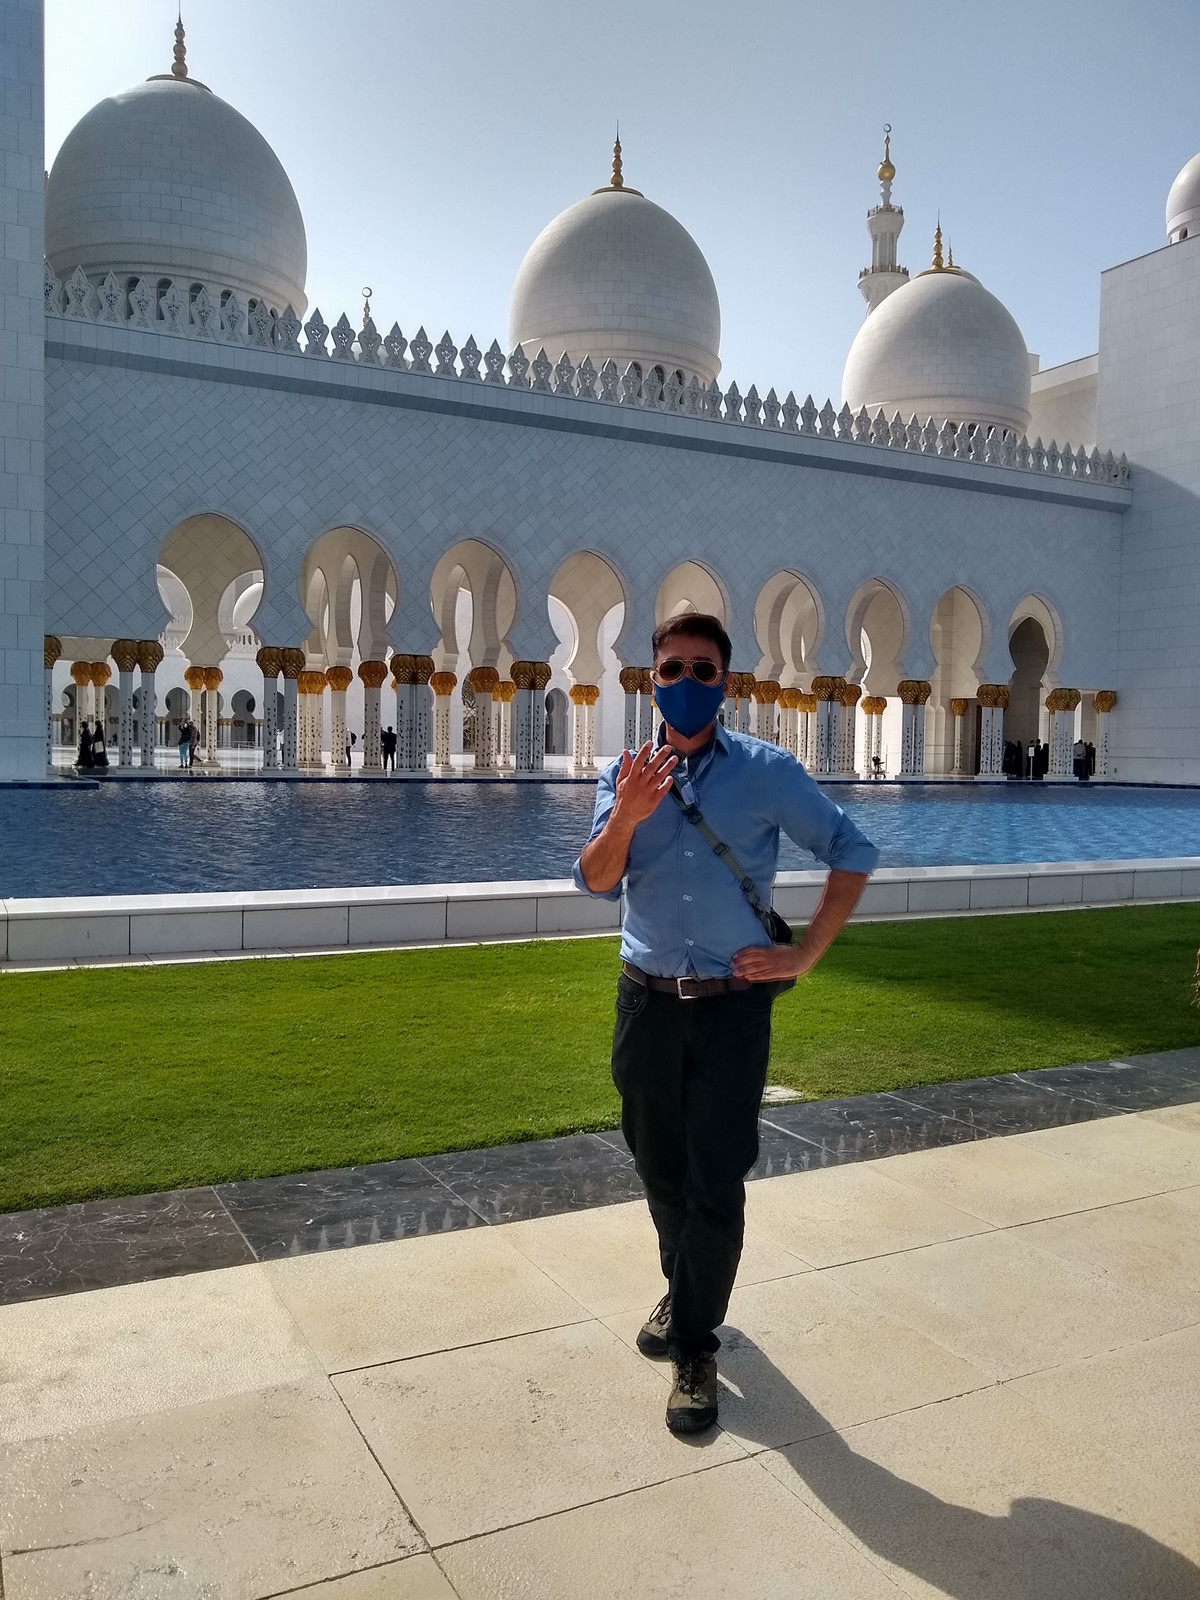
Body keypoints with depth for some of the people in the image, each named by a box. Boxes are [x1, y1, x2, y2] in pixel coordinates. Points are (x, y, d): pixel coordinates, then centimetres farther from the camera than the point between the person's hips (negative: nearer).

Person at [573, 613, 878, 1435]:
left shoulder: (766, 771, -5)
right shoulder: (626, 776, 2)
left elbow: (855, 853, -1)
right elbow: (596, 882, -8)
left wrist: (805, 955, -6)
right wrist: (625, 818, -27)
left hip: (733, 1004, -3)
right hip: (647, 1000, 3)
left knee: (716, 1183, -1)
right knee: (660, 1169, 17)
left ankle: (696, 1347, 16)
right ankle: (683, 1289, 42)